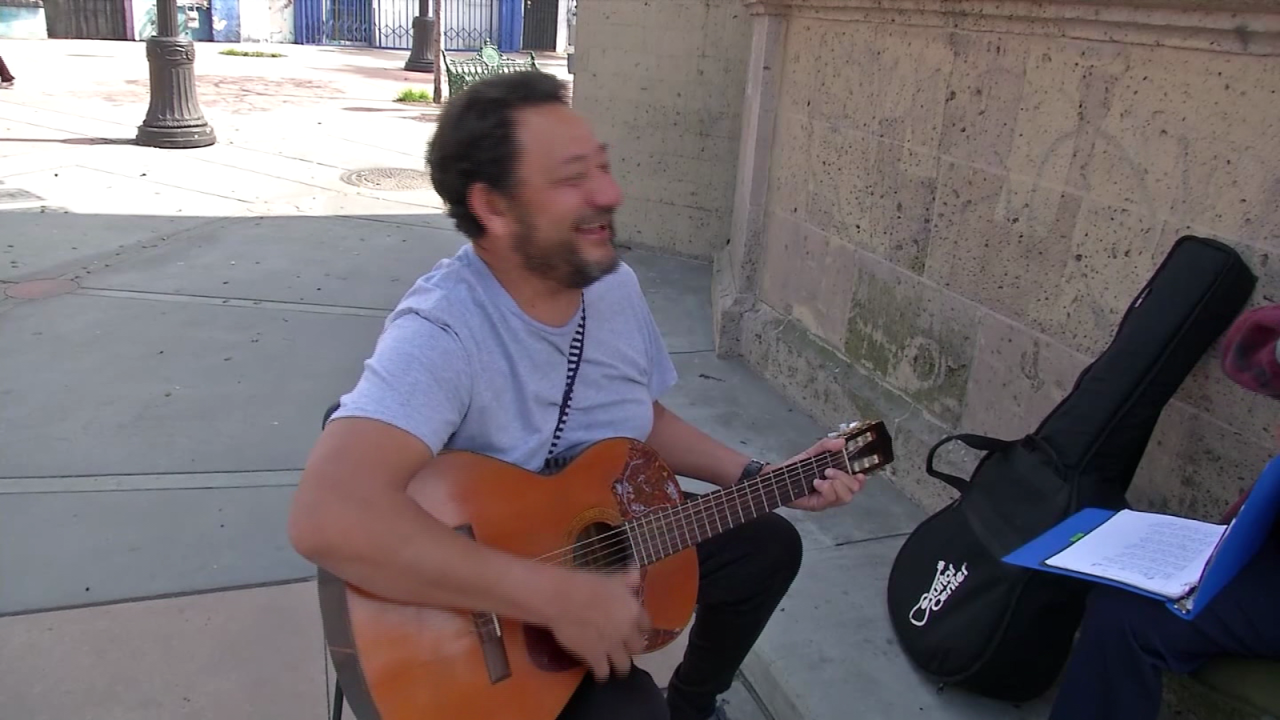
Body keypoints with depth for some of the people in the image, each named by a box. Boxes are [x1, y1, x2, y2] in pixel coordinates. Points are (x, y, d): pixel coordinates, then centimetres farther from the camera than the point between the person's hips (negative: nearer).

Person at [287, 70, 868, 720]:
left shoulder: (616, 285, -5)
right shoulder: (443, 331, -32)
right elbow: (328, 518, -46)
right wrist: (558, 597, -42)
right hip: (489, 611, -7)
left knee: (767, 545, 13)